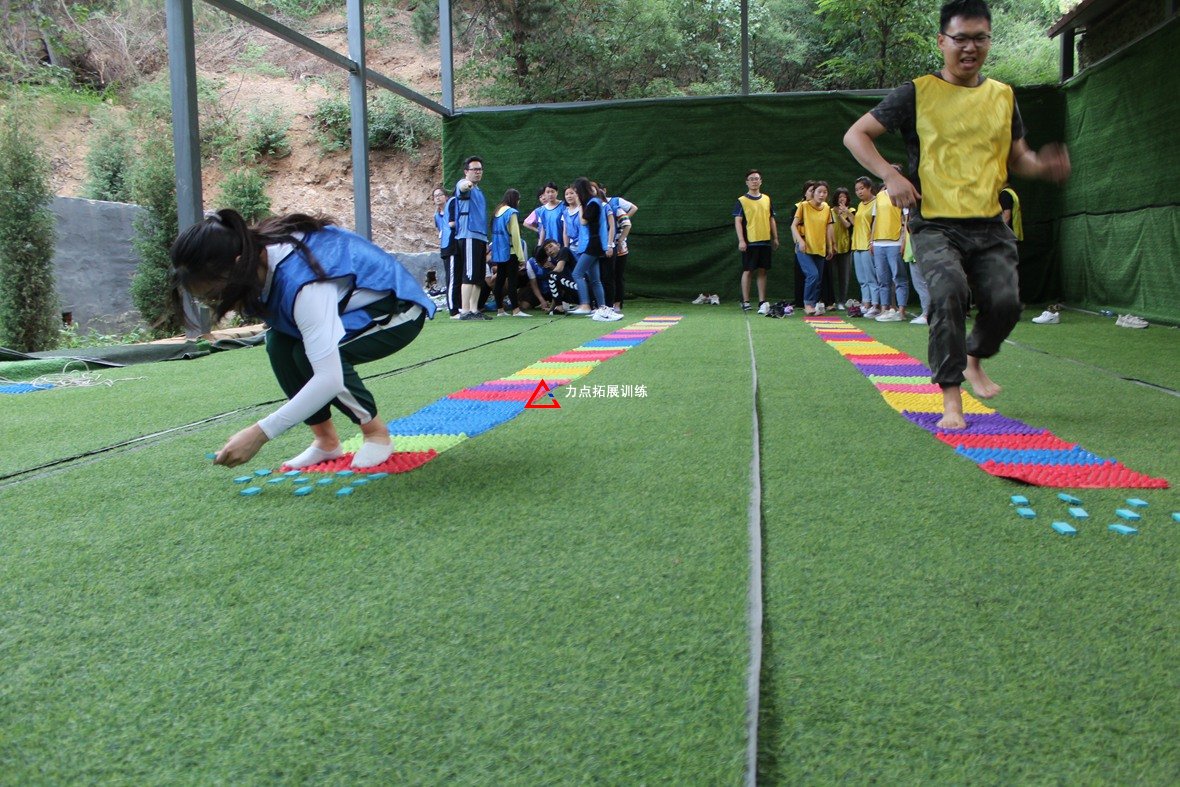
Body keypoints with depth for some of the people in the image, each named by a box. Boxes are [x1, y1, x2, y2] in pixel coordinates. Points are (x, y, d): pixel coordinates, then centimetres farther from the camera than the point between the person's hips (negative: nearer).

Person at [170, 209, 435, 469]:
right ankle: (326, 440, -1)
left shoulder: (300, 279, -38)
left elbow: (330, 379, -41)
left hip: (398, 312, -8)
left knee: (310, 354, -28)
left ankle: (377, 435, -8)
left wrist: (259, 433, -38)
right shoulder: (257, 254, -14)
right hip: (359, 307, 8)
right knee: (279, 343, -14)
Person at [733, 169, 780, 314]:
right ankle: (745, 302, 5)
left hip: (765, 241, 4)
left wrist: (775, 238, 11)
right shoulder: (741, 201, -1)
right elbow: (737, 221, -6)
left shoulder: (767, 199, 12)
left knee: (762, 271, 6)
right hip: (749, 242, -4)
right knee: (747, 271, -1)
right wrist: (741, 240, -14)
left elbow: (771, 219, 16)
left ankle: (762, 302, 10)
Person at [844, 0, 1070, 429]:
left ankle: (974, 359, 24)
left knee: (1005, 301, -10)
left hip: (989, 225, 4)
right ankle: (951, 398, -16)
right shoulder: (917, 93, -1)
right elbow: (856, 135, -2)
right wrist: (890, 175, -16)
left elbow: (1016, 157, 22)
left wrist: (1044, 164, -1)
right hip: (935, 224, -4)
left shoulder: (1003, 96, 13)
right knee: (949, 292, -26)